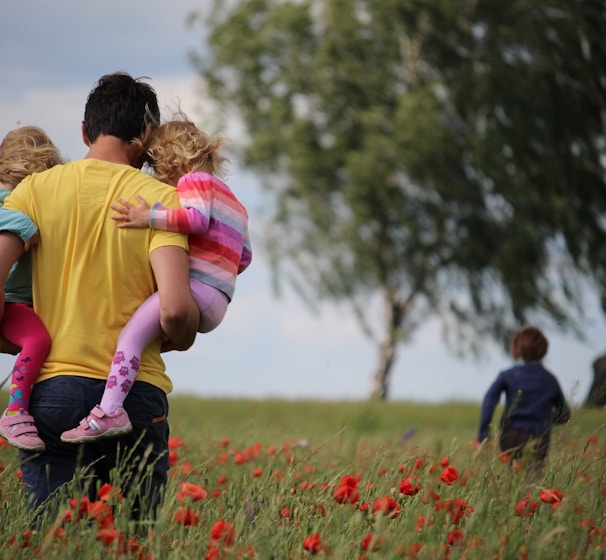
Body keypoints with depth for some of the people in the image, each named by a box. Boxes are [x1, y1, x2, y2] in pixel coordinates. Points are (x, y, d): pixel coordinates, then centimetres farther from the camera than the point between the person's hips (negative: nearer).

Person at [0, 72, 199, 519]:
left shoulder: (36, 189, 5)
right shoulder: (161, 199, -1)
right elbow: (175, 308, -13)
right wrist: (183, 338, 10)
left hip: (52, 387, 1)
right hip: (136, 392, -1)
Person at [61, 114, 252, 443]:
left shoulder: (193, 181, 3)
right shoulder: (232, 200, 30)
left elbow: (197, 218, -18)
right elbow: (244, 257, 29)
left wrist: (150, 218, -21)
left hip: (194, 288, -11)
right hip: (215, 306, 11)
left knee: (132, 333, -23)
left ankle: (109, 411, -39)